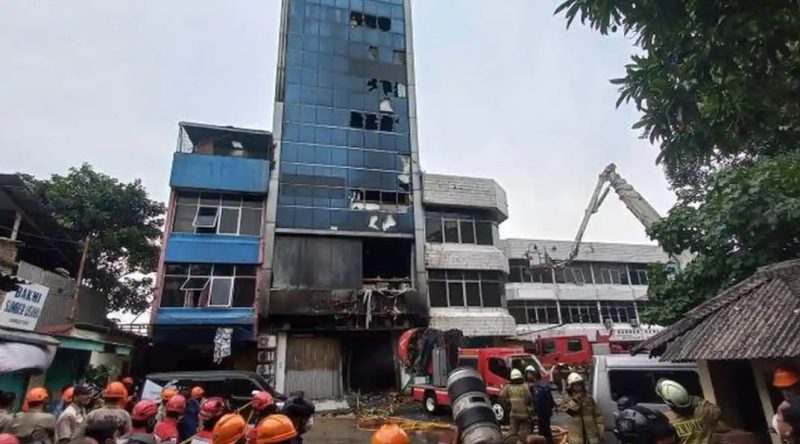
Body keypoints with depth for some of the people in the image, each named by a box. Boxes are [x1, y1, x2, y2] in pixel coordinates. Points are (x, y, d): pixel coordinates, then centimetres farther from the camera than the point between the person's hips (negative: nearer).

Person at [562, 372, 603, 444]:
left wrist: (600, 430, 0)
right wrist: (575, 399, -23)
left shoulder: (589, 398, 0)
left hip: (590, 433, 2)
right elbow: (570, 410, -24)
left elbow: (597, 415, 4)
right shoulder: (568, 399, -3)